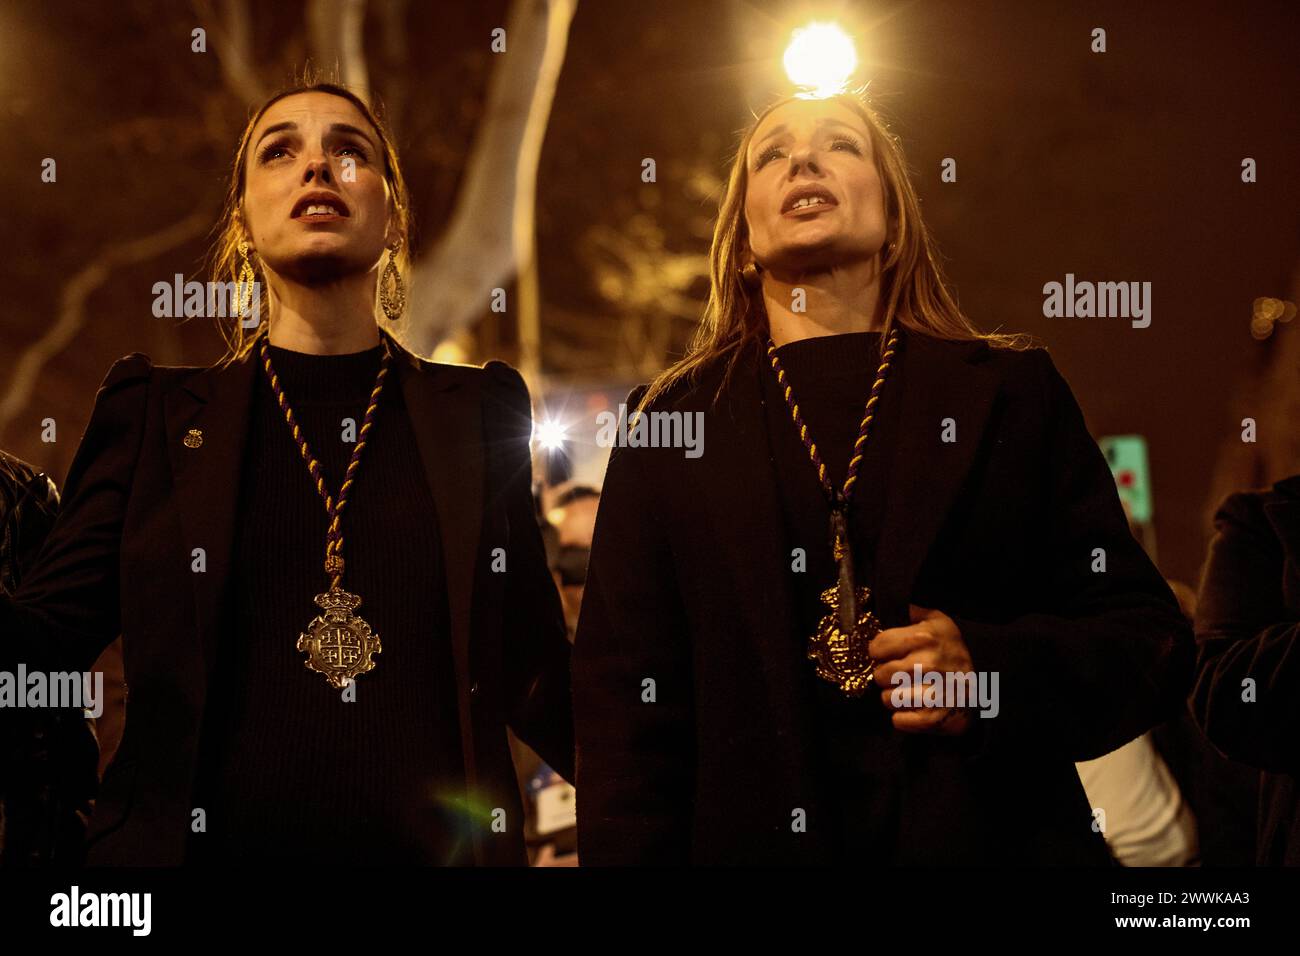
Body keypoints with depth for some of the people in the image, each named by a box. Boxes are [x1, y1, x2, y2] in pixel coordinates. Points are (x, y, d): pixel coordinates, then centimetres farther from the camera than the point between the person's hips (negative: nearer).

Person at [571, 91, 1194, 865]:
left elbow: (1150, 637, 2)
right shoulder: (670, 424, 7)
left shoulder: (1014, 394, 5)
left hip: (995, 837, 0)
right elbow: (624, 700, 3)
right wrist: (626, 852, -11)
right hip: (755, 838, 0)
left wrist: (995, 671, -17)